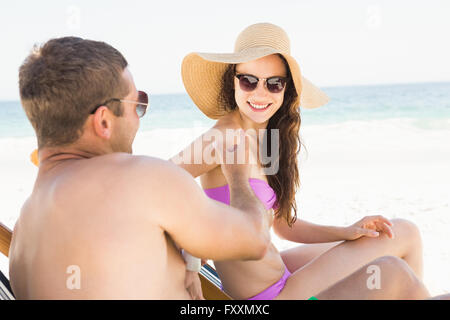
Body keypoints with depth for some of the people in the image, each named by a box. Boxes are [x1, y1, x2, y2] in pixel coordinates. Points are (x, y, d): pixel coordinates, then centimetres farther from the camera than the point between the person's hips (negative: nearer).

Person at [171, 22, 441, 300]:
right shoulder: (226, 137, -20)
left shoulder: (273, 140, 5)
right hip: (263, 295, -9)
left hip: (282, 274, 9)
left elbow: (283, 224, 10)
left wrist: (346, 232, 1)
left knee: (405, 234, 17)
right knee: (391, 271, -14)